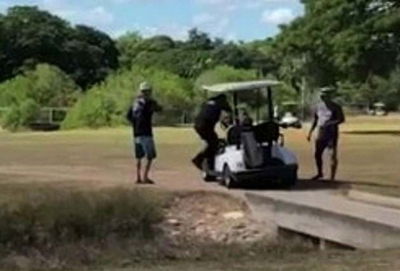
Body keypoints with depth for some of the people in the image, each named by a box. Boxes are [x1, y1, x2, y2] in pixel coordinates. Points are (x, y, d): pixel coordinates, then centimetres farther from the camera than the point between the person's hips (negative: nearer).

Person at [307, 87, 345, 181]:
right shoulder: (319, 106, 10)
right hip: (321, 133, 6)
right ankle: (320, 173, 28)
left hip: (332, 134, -5)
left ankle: (332, 177, -2)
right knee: (317, 154, 9)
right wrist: (310, 132, 12)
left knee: (333, 155, -5)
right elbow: (315, 120, 17)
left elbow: (341, 119, -12)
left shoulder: (336, 107, -6)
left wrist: (329, 123, -24)